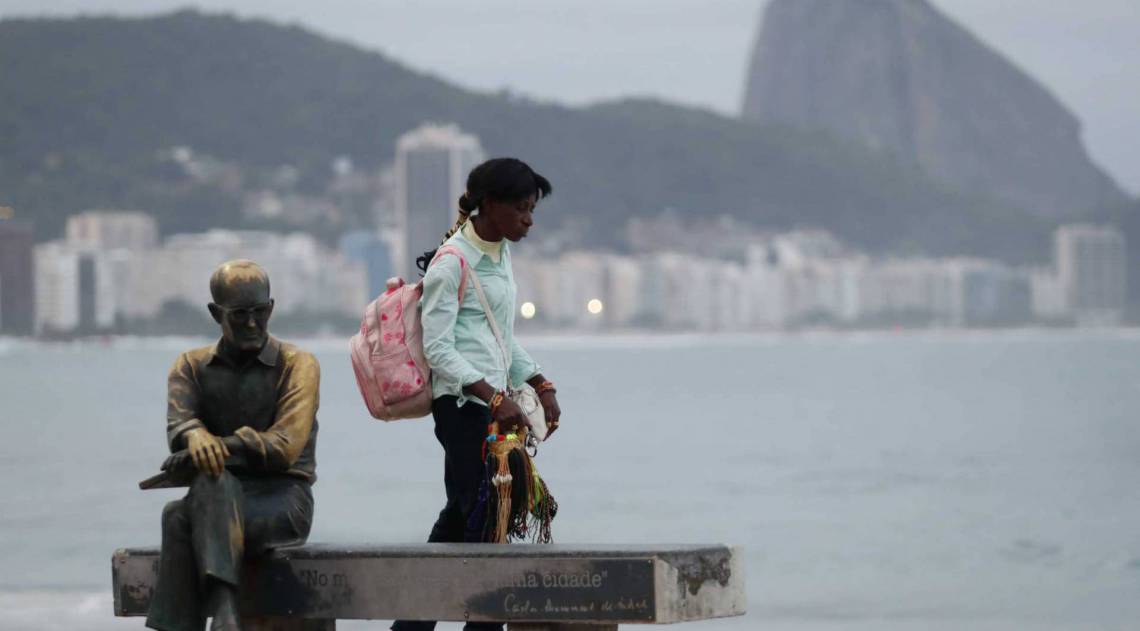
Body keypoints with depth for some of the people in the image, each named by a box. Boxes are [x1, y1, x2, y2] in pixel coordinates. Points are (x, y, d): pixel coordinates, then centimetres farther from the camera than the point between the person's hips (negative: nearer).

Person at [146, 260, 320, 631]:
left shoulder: (297, 364, 2)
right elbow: (178, 424, -6)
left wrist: (220, 448, -24)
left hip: (283, 499, -3)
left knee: (181, 517, -33)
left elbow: (284, 446, -12)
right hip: (218, 496, 3)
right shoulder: (192, 366, 13)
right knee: (180, 516, -35)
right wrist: (196, 436, -31)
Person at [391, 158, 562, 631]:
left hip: (492, 401, 10)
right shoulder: (451, 263, -12)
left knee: (460, 514, 13)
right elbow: (438, 349, -17)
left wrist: (541, 386, 13)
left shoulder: (500, 254, 15)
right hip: (462, 402, -10)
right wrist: (495, 399, -24)